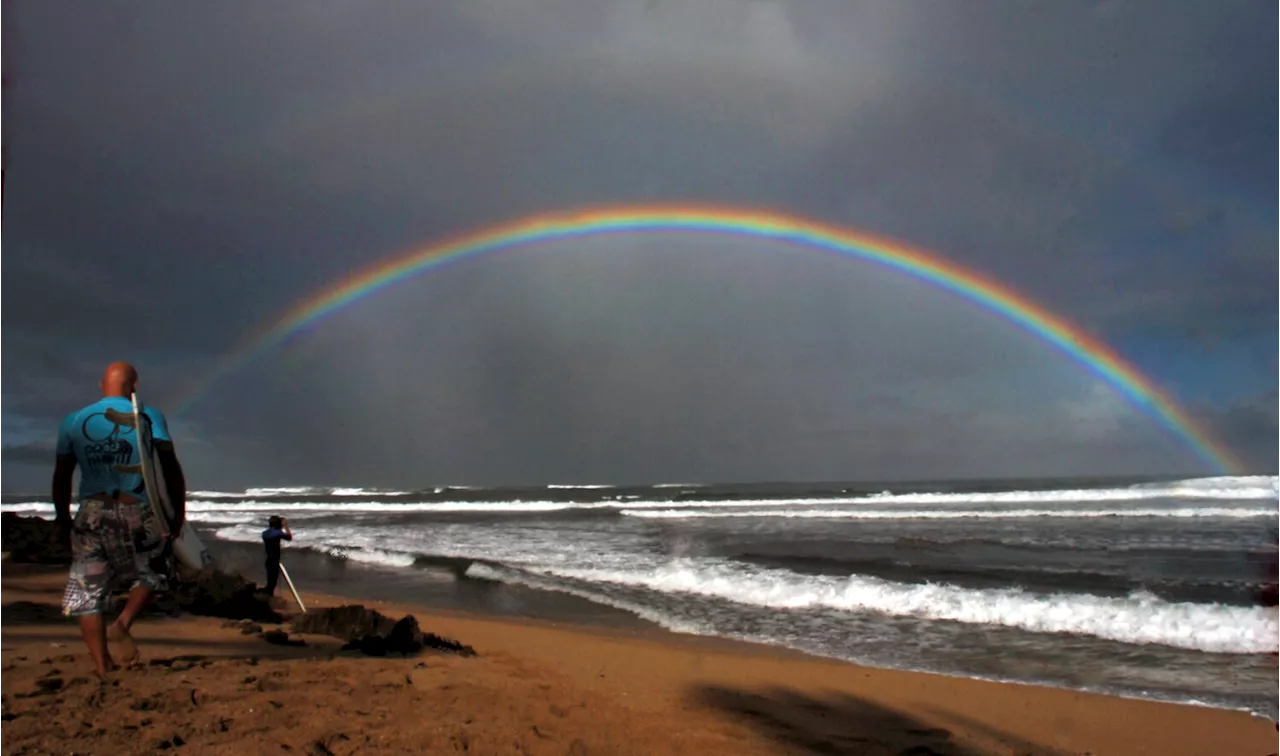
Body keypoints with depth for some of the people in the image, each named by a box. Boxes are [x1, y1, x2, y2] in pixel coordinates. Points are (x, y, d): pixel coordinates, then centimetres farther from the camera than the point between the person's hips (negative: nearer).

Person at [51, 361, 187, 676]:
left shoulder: (73, 421, 10)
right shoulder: (149, 417, 1)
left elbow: (61, 476, 10)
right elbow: (171, 468, -6)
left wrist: (62, 519, 19)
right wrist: (179, 512, 0)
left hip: (91, 514, 2)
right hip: (136, 512, -2)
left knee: (87, 593, 9)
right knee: (148, 574, 21)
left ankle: (103, 668, 5)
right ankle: (123, 623, -4)